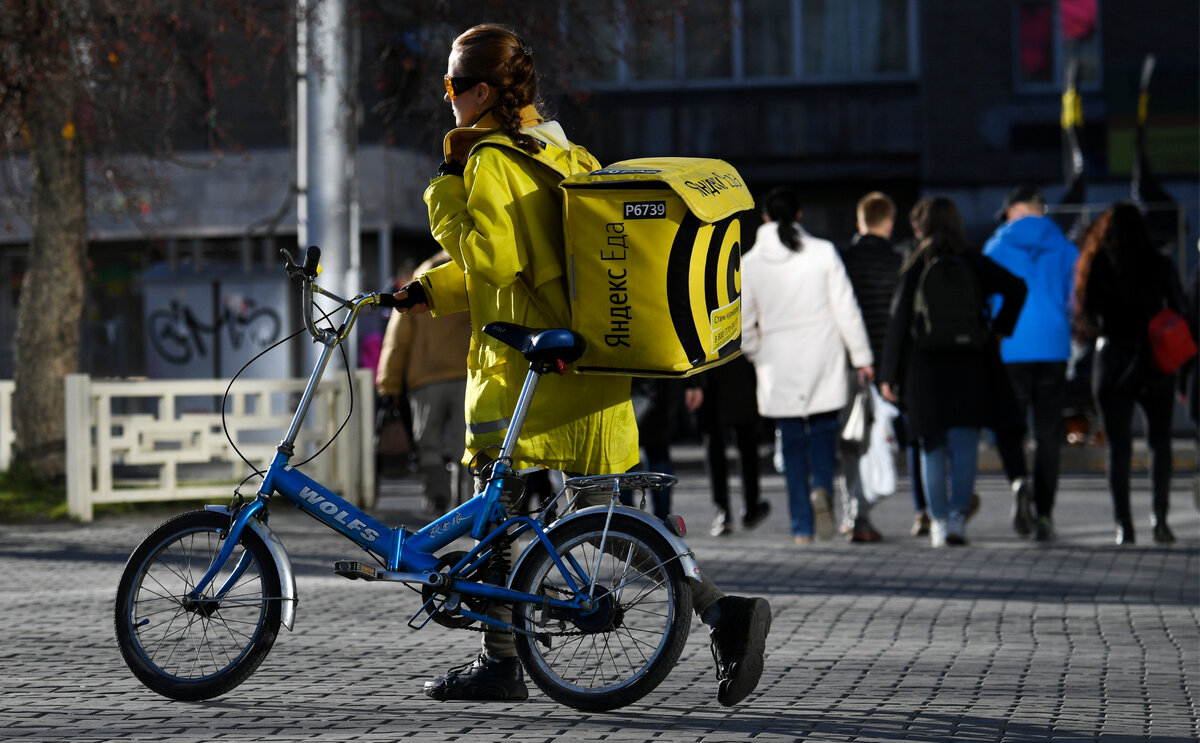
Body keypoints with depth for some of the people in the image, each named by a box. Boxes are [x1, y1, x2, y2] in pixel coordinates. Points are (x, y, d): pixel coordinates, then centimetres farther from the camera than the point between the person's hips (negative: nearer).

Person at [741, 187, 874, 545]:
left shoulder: (749, 263, -1)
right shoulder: (823, 252, -4)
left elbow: (742, 325, 2)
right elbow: (846, 309, -4)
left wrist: (757, 354, 20)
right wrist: (862, 357, 2)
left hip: (779, 369, 1)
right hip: (824, 363, -1)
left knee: (792, 444, 8)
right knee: (824, 431, 13)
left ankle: (802, 526, 5)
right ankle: (822, 488, -17)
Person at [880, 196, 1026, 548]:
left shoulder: (915, 267, -1)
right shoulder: (975, 263, 0)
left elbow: (898, 322, -2)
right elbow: (1016, 288, -10)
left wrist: (889, 374, 1)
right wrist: (999, 329, -1)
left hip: (924, 366, 0)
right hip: (968, 366, 0)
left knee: (932, 447, 9)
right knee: (965, 445, 1)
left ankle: (938, 521, 7)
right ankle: (957, 515, -15)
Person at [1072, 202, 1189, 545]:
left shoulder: (1097, 266, -3)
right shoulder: (1160, 265, -3)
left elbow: (1086, 315, -1)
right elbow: (1179, 314, -2)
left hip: (1111, 362, 0)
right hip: (1154, 363, 0)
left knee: (1118, 447, 4)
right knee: (1160, 442, 13)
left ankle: (1124, 525, -2)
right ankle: (1160, 518, 2)